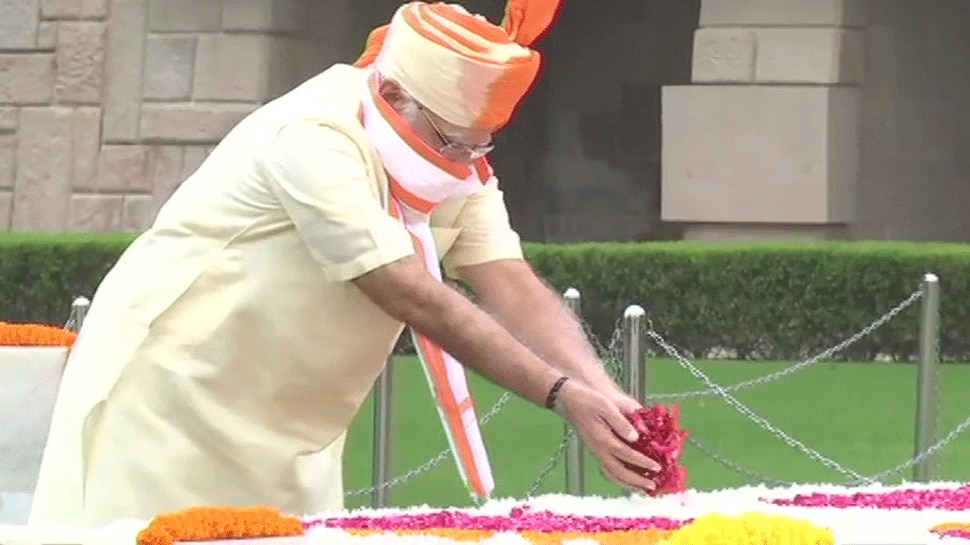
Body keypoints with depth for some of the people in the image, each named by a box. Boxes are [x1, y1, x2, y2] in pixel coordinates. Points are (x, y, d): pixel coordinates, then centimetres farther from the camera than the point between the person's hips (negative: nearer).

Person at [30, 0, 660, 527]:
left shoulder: (459, 160, 0)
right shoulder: (314, 141, -26)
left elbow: (514, 288, -10)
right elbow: (414, 297, -30)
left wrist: (603, 395, -27)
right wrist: (563, 394, -32)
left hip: (288, 440, 8)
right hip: (176, 393, -8)